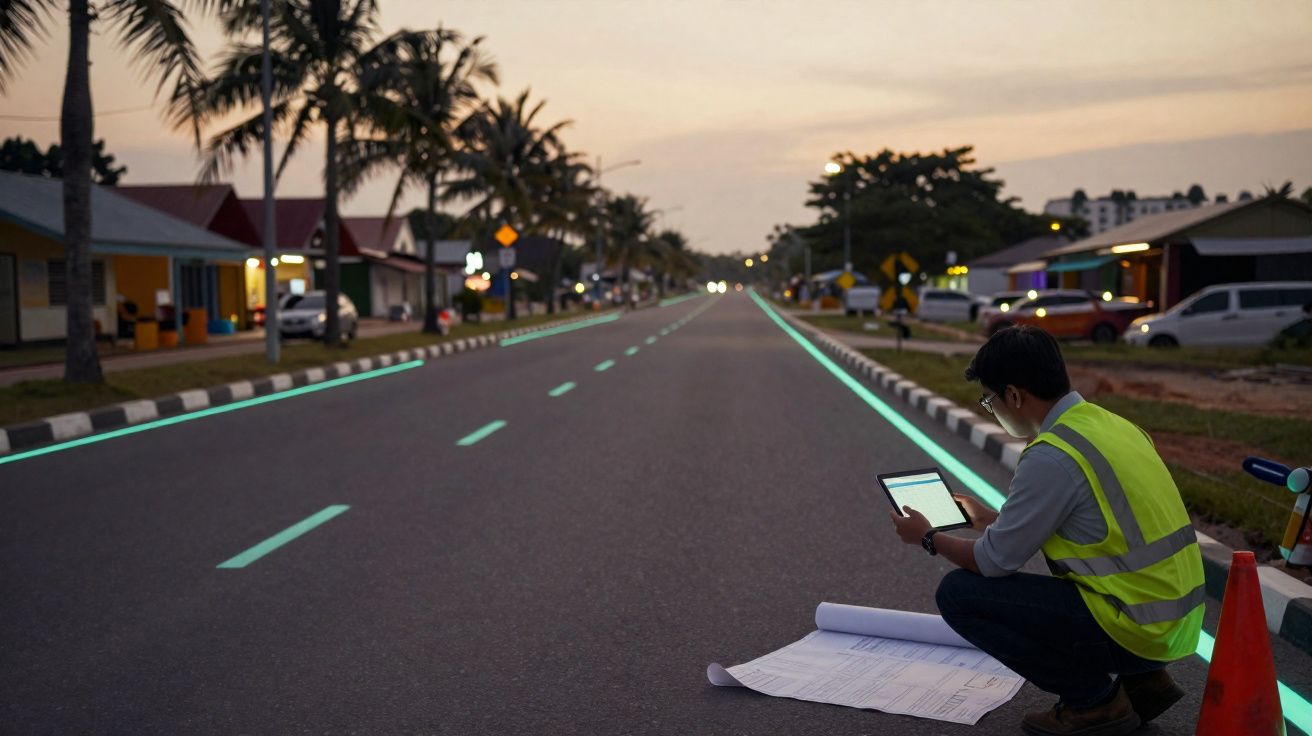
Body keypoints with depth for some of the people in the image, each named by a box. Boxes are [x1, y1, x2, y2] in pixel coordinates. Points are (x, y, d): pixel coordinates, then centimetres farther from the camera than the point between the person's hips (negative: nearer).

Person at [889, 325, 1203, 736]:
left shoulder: (1051, 456, -19)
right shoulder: (1109, 424, 8)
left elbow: (995, 561, -12)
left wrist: (929, 538, 6)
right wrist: (991, 520, 31)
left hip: (1137, 630, -9)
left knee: (959, 594, -7)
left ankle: (1094, 700, 1)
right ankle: (1143, 680, 18)